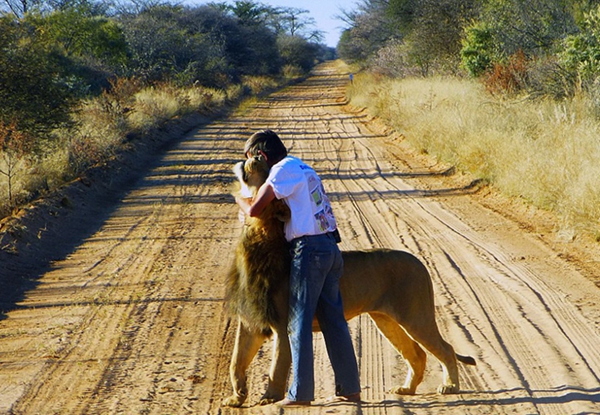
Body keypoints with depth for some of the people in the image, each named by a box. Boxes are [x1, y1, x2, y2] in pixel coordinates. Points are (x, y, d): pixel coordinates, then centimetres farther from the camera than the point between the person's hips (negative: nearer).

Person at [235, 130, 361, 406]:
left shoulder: (283, 169, -7)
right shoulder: (302, 168, 22)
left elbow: (254, 210, -13)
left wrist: (239, 198, 8)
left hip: (308, 249, -9)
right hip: (330, 247, 9)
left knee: (299, 322, -3)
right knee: (334, 321, 10)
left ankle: (300, 392, -2)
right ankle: (349, 388, 12)